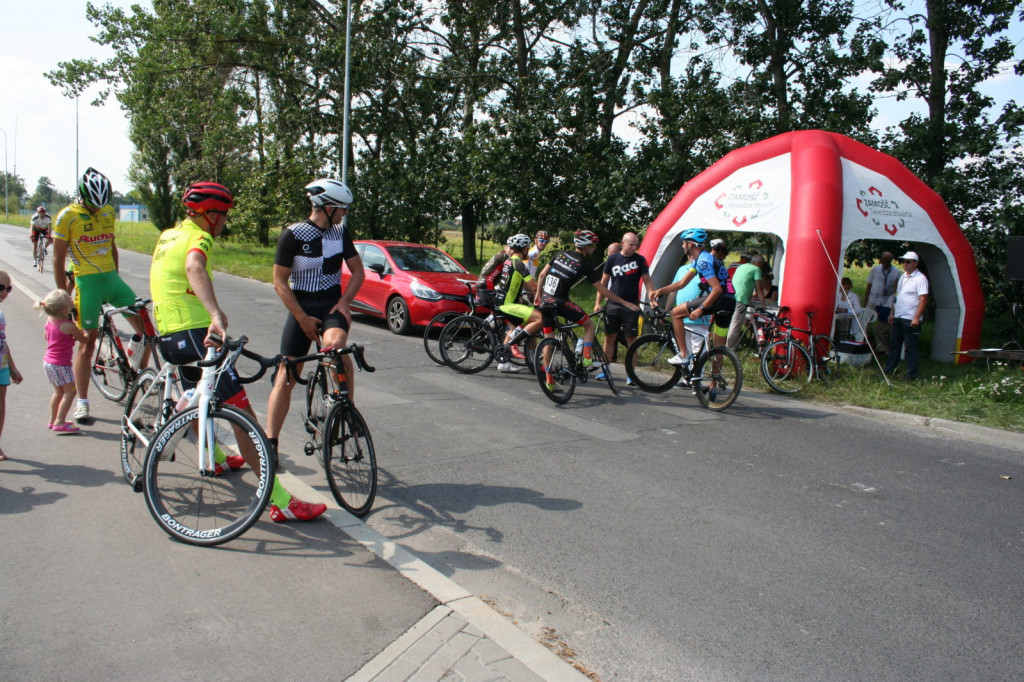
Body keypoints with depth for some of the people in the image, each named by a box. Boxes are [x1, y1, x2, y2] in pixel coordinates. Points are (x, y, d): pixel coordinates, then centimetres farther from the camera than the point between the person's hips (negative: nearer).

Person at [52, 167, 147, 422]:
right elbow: (58, 259, -5)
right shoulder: (67, 216, -8)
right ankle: (82, 402, 7)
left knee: (145, 327, -3)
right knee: (88, 342, -3)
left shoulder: (109, 213, 8)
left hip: (111, 278, 5)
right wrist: (63, 296, -6)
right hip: (87, 282, -5)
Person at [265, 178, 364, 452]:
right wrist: (303, 318, -13)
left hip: (332, 306, 2)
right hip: (301, 308, -2)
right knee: (286, 376, -3)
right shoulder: (293, 234, -9)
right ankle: (270, 442, 5)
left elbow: (358, 271, 11)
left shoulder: (340, 232, 4)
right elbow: (280, 283, -8)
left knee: (335, 344, -32)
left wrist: (344, 301, -5)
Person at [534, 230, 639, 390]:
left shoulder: (560, 254, 11)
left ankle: (549, 381, 14)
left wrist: (538, 294, 26)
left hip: (545, 301, 6)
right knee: (589, 324, 14)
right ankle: (587, 358, 0)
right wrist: (625, 303, 5)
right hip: (560, 302, -6)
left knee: (548, 340, 12)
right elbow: (602, 290, -2)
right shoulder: (584, 265, -3)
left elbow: (542, 275, 13)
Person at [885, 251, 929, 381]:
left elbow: (923, 299, -17)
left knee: (911, 348, -3)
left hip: (910, 320, -9)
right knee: (894, 344, 14)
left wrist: (916, 318, -22)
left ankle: (911, 375, 4)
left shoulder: (920, 278, -11)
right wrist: (892, 313, 20)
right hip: (898, 317, 9)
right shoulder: (903, 277, 15)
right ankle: (889, 370, 23)